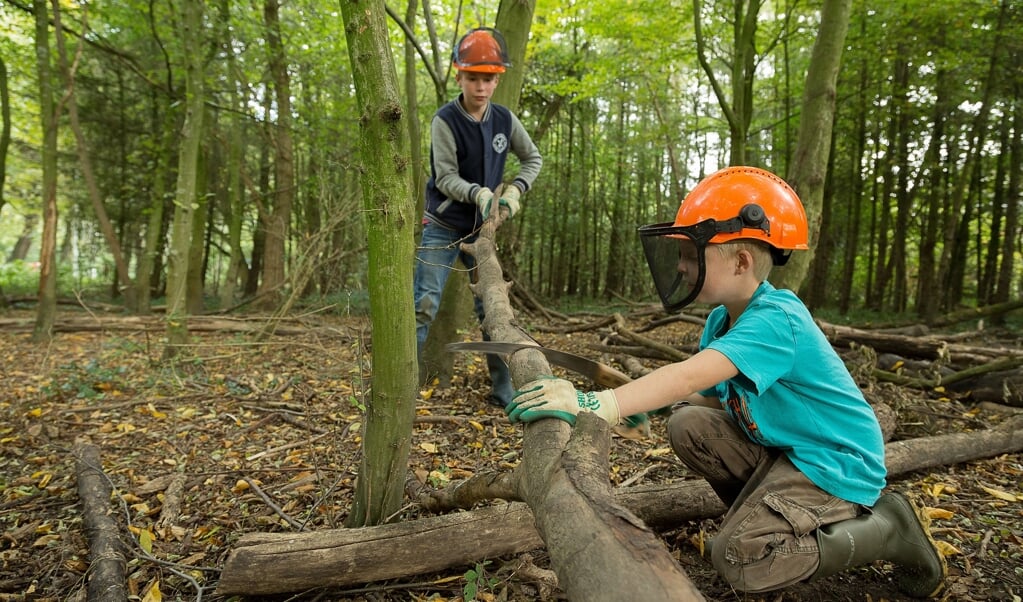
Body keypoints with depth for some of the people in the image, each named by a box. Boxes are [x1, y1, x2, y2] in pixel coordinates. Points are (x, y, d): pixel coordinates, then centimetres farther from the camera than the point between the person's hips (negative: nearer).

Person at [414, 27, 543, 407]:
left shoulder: (505, 120, 0)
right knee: (424, 307, -10)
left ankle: (503, 390, 15)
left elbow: (533, 158, 10)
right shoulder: (445, 120, -13)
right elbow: (445, 178, -17)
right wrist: (479, 194, -36)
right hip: (443, 227, -4)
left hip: (481, 228, 4)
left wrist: (515, 190, -8)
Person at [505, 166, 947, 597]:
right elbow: (705, 394, 0)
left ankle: (885, 528, 1)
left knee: (737, 560, -17)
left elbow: (689, 376, -42)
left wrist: (600, 405, -51)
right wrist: (633, 401, -17)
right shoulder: (722, 318, 1)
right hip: (782, 450, 8)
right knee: (688, 424, -9)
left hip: (834, 463, -8)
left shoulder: (776, 320, -28)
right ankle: (767, 514, 7)